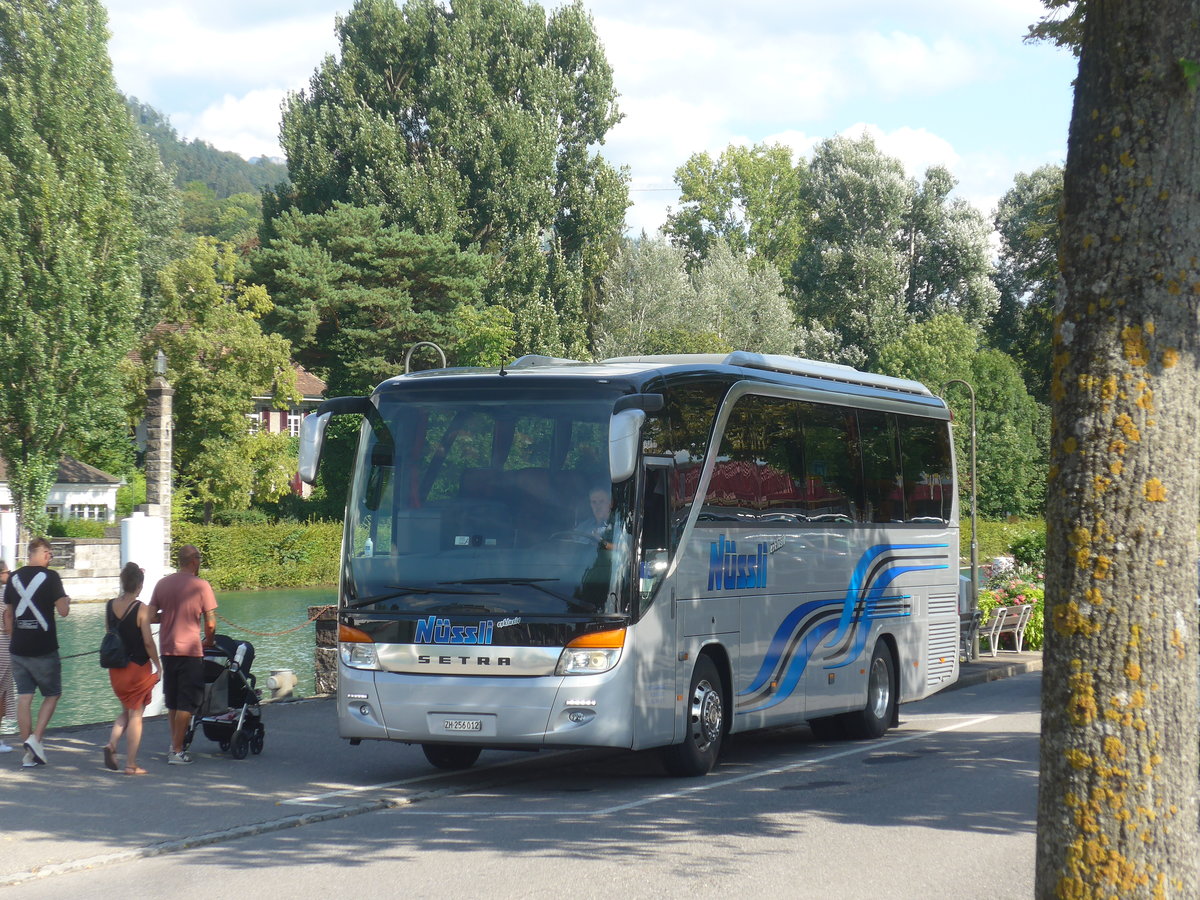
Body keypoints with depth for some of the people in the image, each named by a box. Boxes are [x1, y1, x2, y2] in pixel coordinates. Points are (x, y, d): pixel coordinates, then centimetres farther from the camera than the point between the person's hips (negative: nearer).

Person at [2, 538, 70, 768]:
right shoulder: (50, 577, -9)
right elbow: (63, 611, -11)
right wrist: (67, 601, 11)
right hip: (44, 649, -4)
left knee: (24, 697, 5)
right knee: (52, 695, 9)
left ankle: (28, 751, 5)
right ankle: (35, 738, -8)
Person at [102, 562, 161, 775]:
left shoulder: (110, 606, 0)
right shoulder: (141, 609, -15)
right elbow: (148, 641, -15)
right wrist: (158, 664, -3)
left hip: (115, 668, 5)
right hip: (138, 668, -5)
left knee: (126, 711, 23)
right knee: (136, 715, 4)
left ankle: (112, 744, 0)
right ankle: (131, 765, 5)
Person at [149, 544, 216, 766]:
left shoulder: (162, 583, 5)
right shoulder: (201, 586, -8)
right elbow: (211, 624, -10)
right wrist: (208, 642, 8)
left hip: (167, 648, 5)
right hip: (190, 650, -5)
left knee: (172, 701, 17)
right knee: (188, 702, 0)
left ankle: (174, 745, 20)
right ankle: (177, 751, -2)